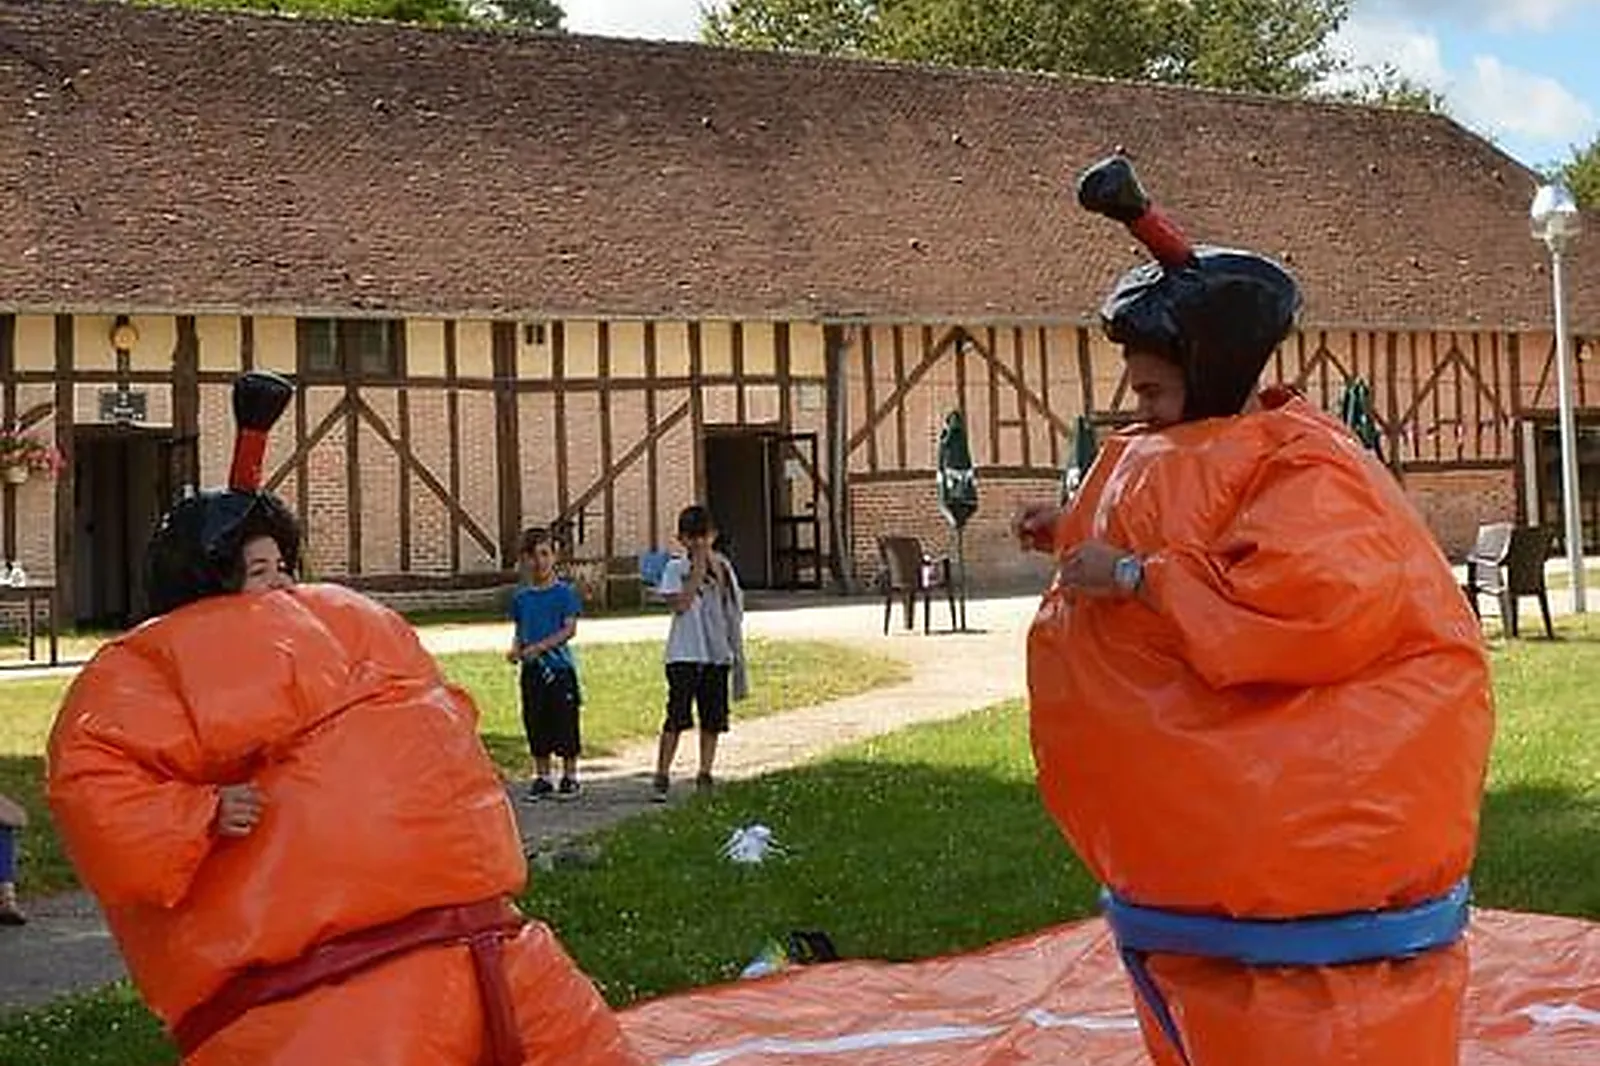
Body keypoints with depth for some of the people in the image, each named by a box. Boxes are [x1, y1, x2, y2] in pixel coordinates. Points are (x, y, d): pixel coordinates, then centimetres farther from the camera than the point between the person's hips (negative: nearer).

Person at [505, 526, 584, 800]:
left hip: (560, 667, -4)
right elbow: (519, 631, 15)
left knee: (565, 724, 0)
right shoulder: (521, 598, 9)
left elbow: (569, 629, -11)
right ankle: (542, 777, 19)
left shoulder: (564, 593, -5)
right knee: (536, 726, 9)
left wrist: (538, 647, -19)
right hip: (532, 670, 4)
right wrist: (515, 649, -6)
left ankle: (570, 776, 11)